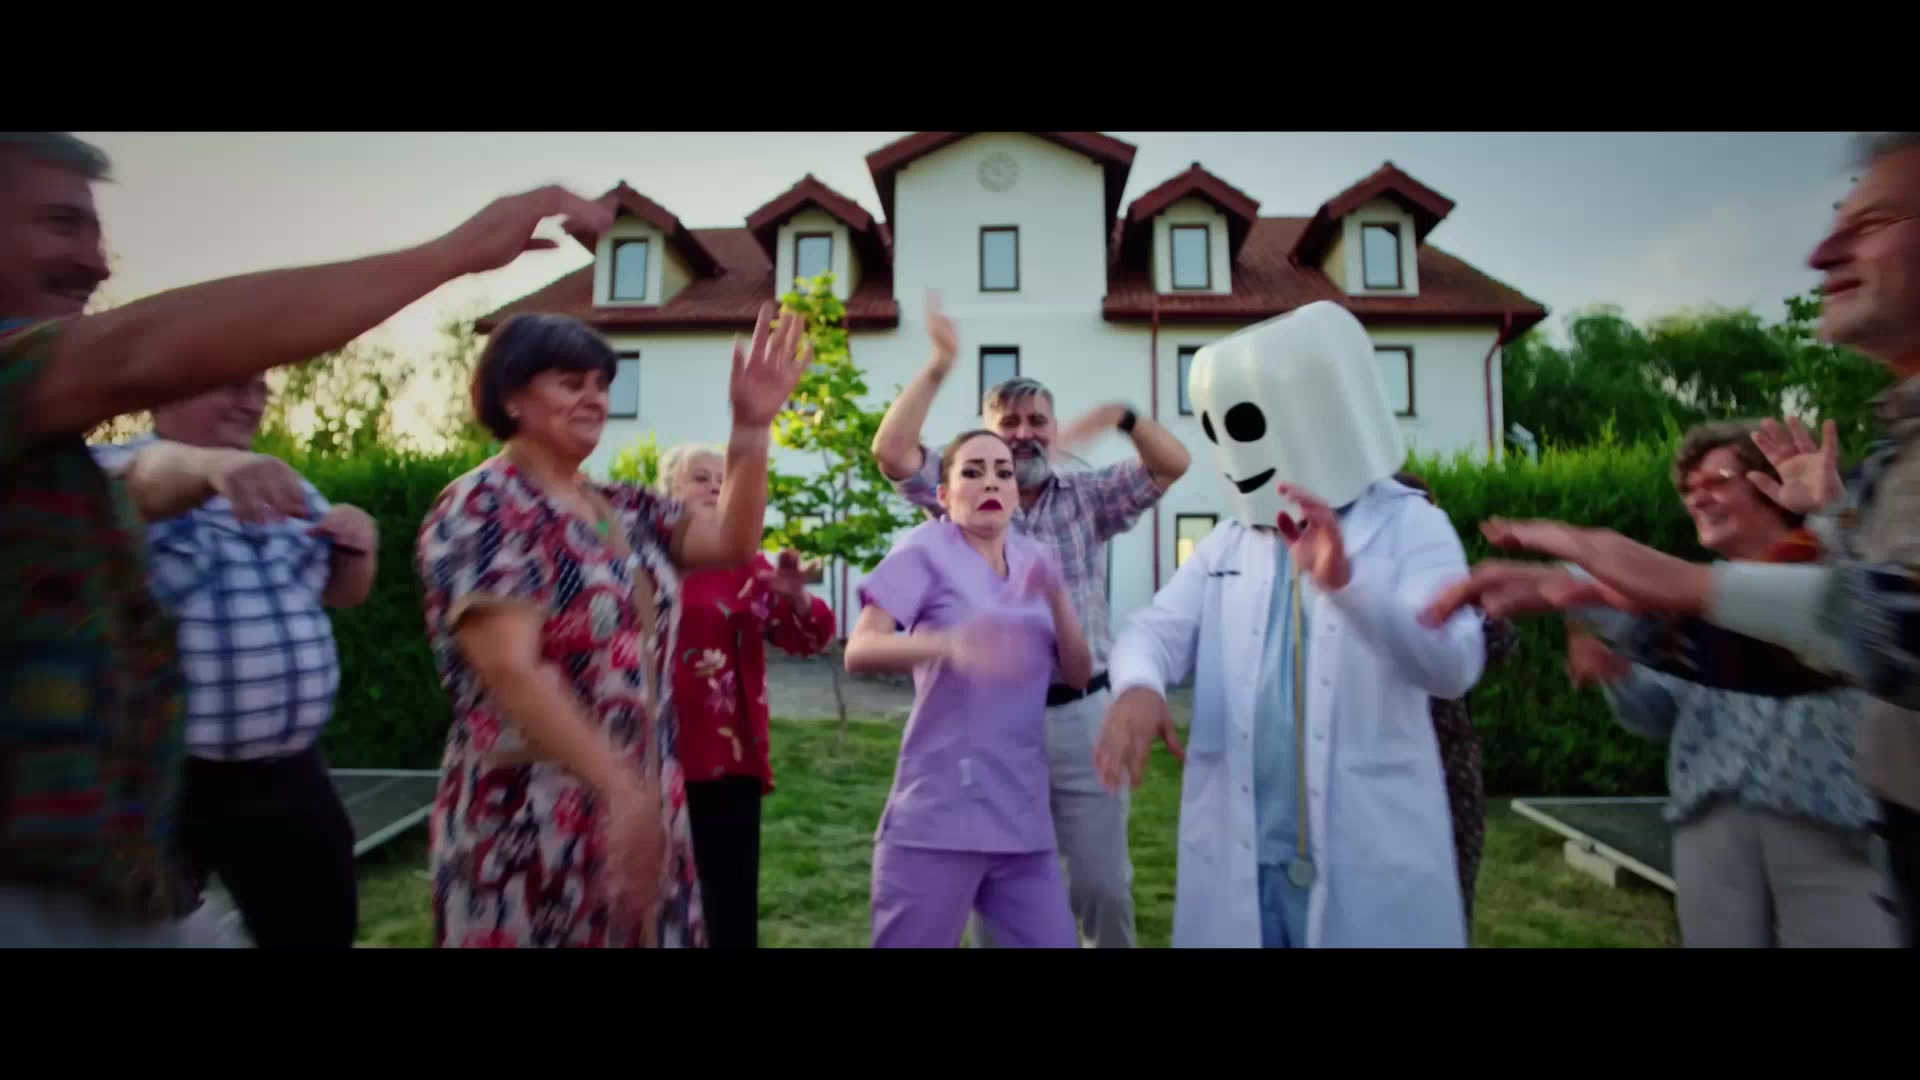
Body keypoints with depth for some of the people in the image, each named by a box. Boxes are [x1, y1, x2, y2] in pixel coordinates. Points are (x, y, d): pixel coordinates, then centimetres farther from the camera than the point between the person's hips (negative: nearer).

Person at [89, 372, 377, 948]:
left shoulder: (284, 485, 12)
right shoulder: (111, 469, -6)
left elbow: (340, 592, 19)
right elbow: (145, 487, -30)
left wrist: (359, 546, -2)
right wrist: (203, 465, -51)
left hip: (289, 775, 5)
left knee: (324, 928, 14)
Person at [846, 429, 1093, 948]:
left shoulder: (1036, 560, 9)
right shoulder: (927, 550, -6)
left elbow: (1079, 674, 7)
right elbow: (858, 651, -16)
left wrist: (1056, 599, -11)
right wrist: (948, 644, -34)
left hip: (1022, 816, 5)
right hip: (937, 816, -5)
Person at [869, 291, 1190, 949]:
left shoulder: (1089, 498, 8)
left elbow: (1173, 465, -2)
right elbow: (891, 453, -10)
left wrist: (1122, 416, -20)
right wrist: (939, 366, -13)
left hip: (1081, 714, 1)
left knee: (1102, 883, 10)